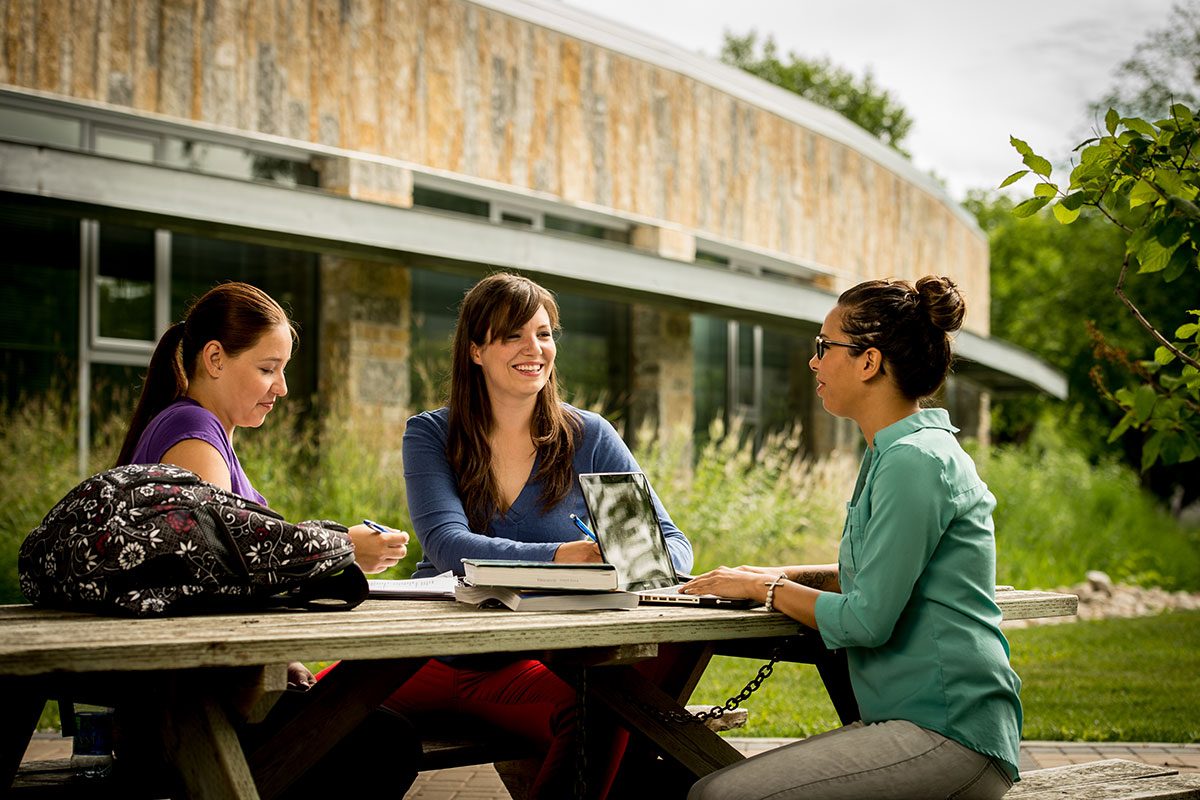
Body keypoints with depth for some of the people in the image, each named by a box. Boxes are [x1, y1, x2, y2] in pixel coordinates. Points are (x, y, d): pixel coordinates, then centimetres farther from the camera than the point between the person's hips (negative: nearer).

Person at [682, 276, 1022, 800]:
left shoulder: (913, 461, -16)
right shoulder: (900, 452, 16)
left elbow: (867, 620, -18)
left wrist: (767, 589, -3)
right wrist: (789, 575, 13)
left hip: (948, 735, -10)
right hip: (918, 722, 10)